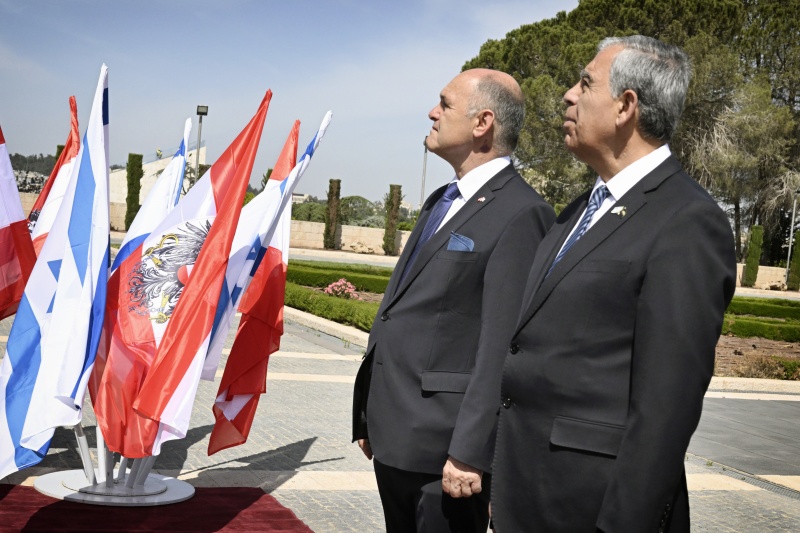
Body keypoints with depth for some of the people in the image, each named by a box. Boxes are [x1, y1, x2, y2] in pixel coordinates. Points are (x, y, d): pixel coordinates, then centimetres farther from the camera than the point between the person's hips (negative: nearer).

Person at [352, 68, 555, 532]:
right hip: (394, 438, 9)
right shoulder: (442, 201, 15)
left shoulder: (521, 214, -14)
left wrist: (469, 451, -21)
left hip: (442, 446, -8)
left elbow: (502, 347, -19)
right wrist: (369, 416, 15)